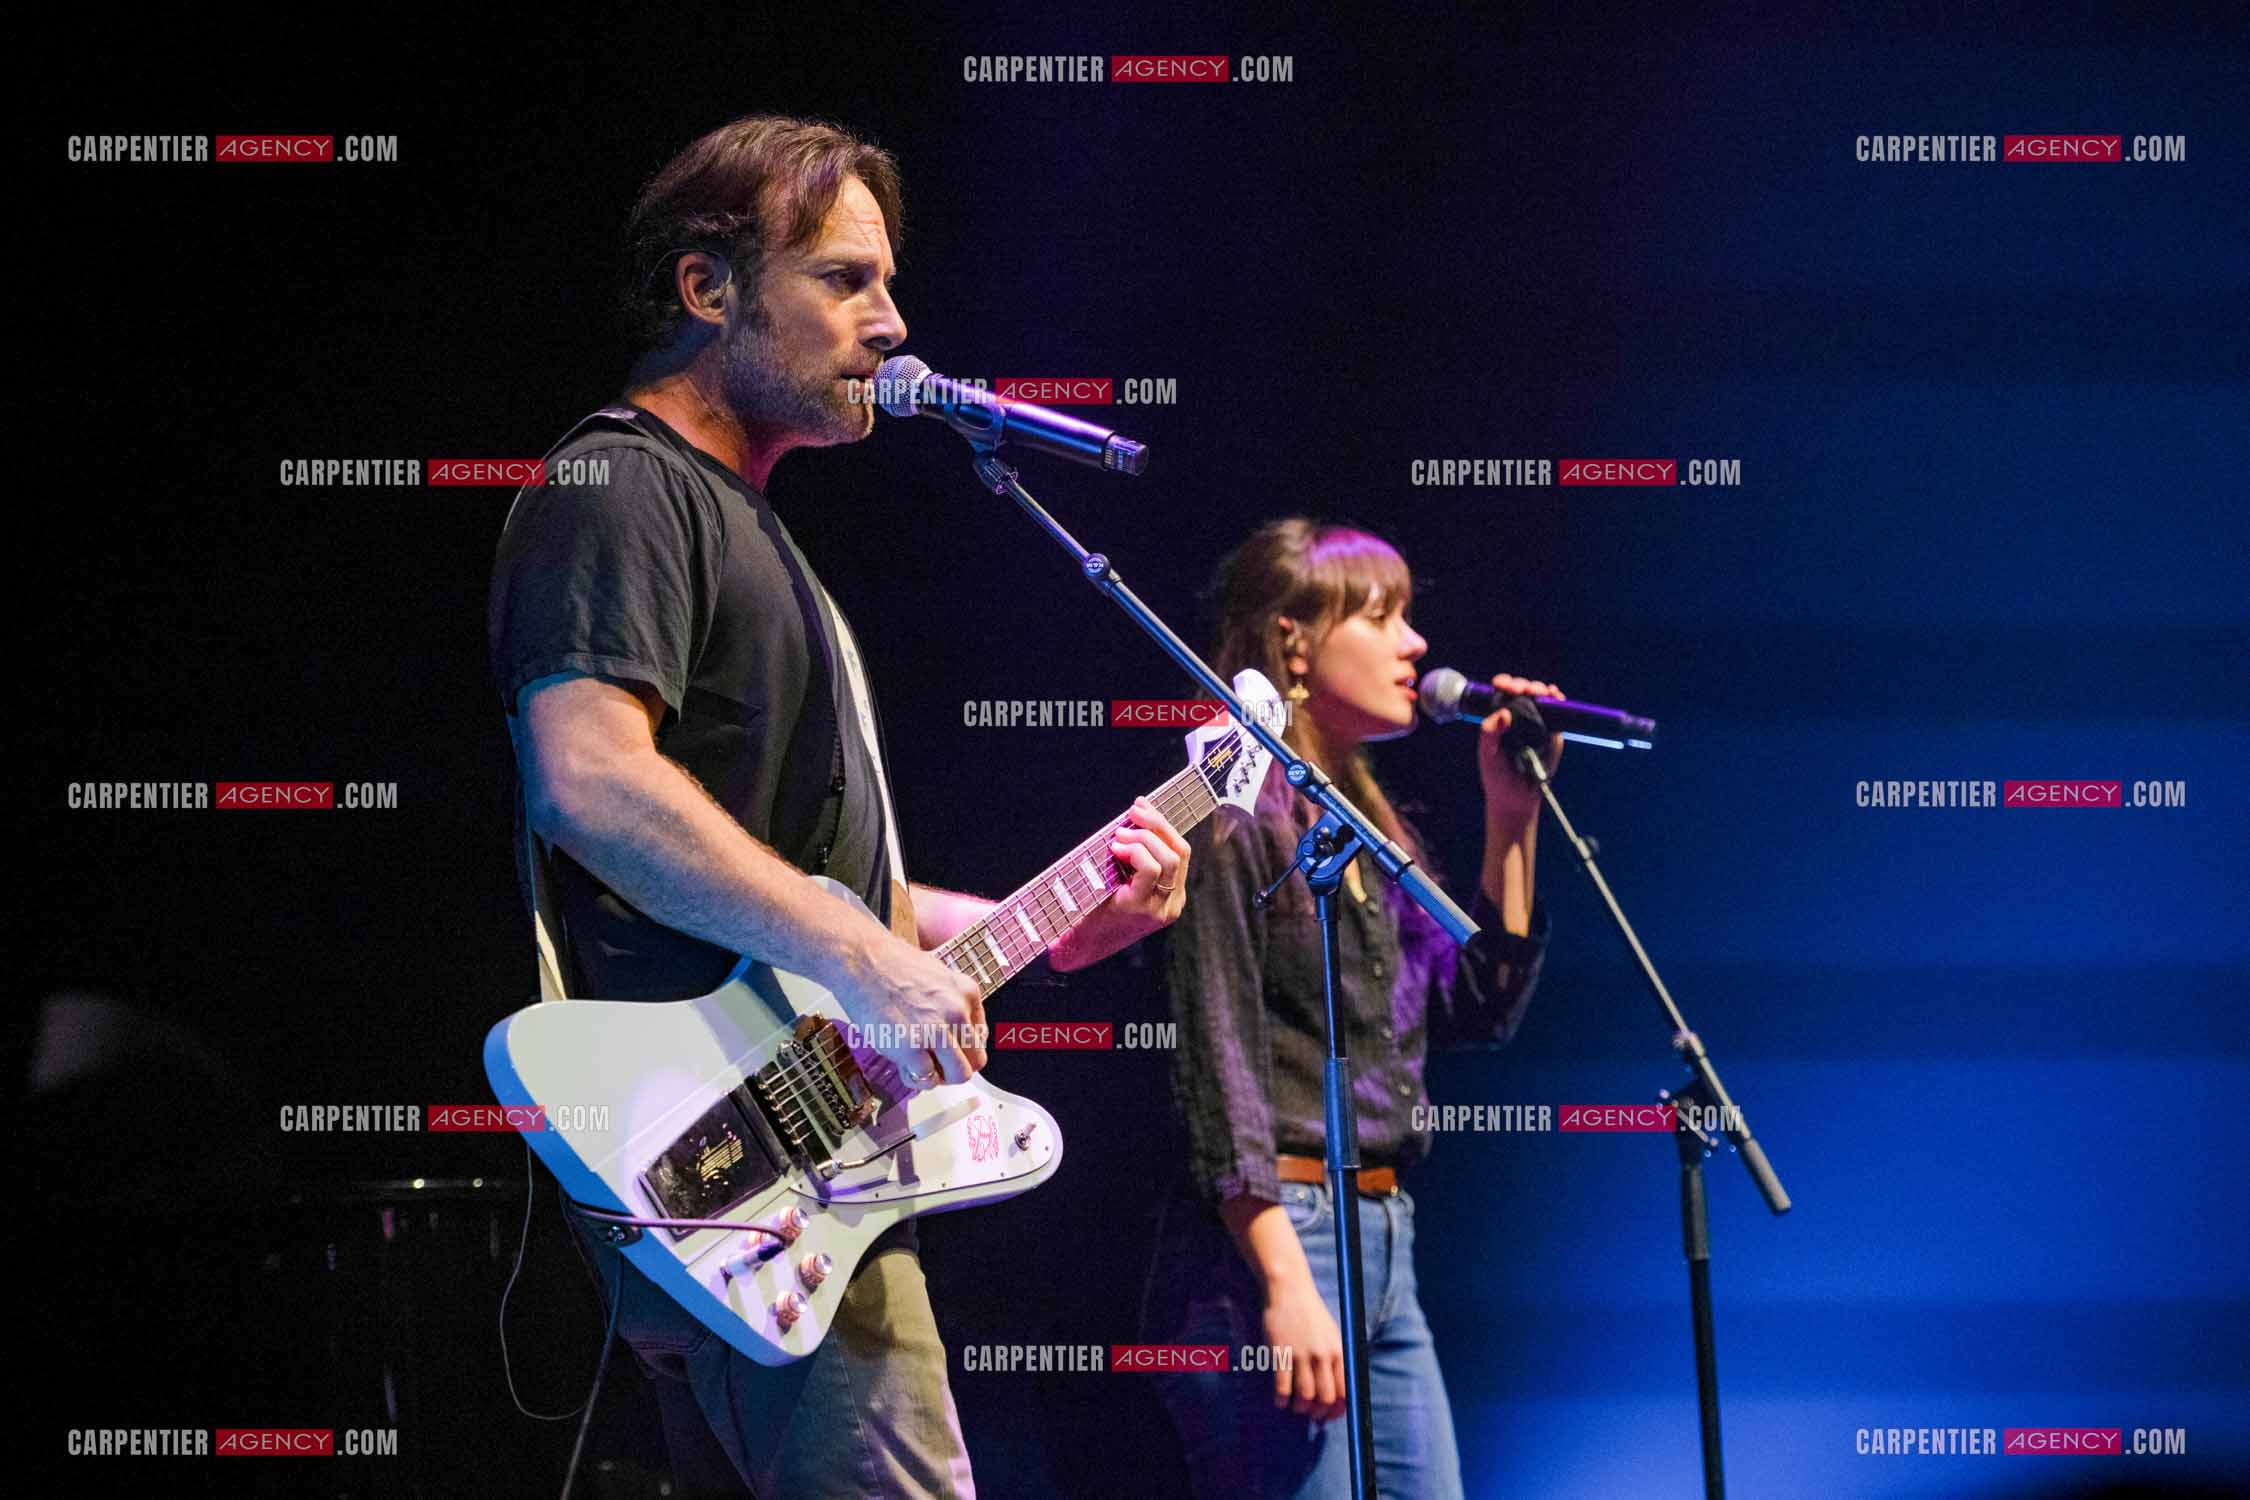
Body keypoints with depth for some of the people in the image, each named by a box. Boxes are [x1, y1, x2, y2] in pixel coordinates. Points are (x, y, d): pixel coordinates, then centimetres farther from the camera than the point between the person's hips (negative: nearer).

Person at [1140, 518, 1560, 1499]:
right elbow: (1221, 1062, -13)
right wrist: (1284, 1285, -21)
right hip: (1276, 1238, -9)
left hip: (1386, 1246, 9)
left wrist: (1513, 818, 11)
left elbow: (1478, 1011, 18)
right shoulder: (1236, 818, -7)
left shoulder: (1364, 826, 18)